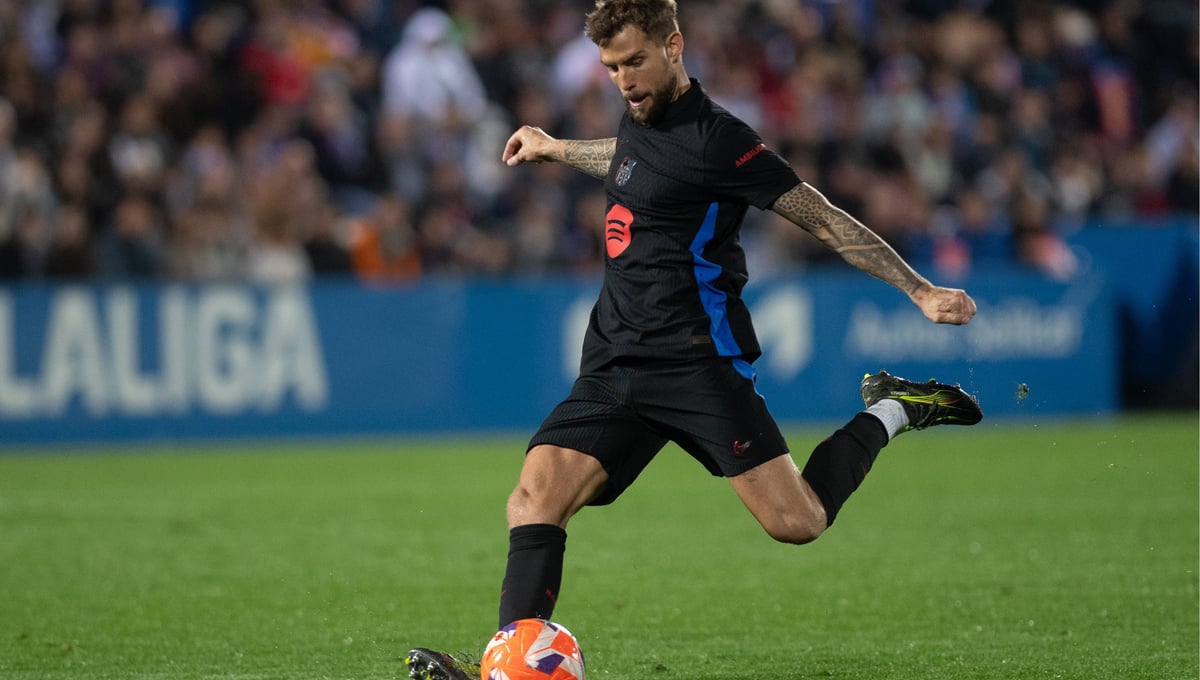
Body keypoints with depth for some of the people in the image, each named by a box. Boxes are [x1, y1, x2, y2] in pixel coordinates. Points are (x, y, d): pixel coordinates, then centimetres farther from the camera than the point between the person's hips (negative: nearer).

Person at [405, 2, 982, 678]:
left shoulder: (714, 138, -11)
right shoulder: (640, 117, 13)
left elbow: (823, 217, -9)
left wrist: (922, 291, -12)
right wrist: (555, 148, 54)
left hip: (697, 362, -7)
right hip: (615, 365, 7)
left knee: (795, 521, -13)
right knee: (535, 497, -15)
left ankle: (888, 413, 12)